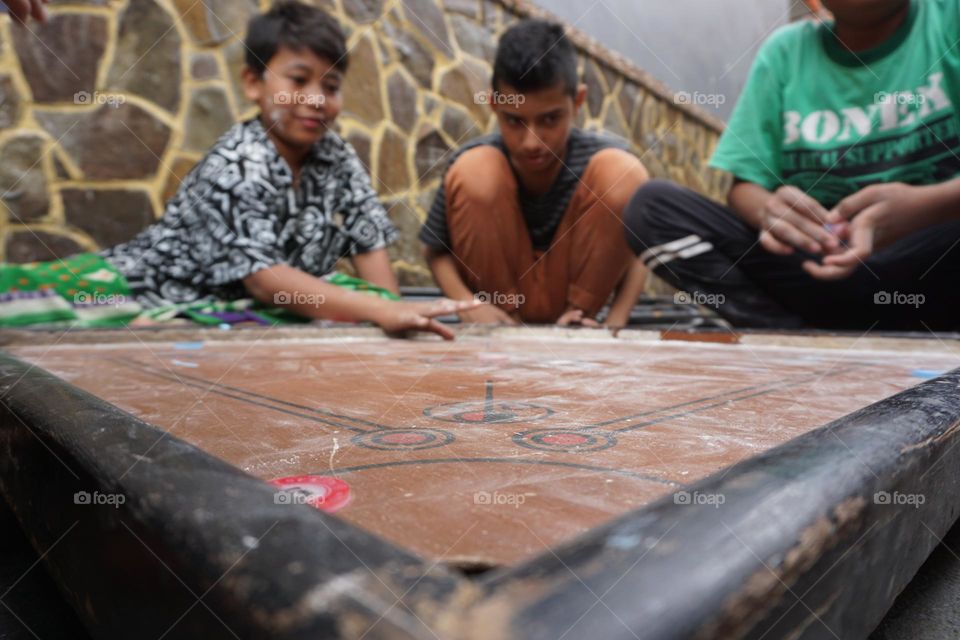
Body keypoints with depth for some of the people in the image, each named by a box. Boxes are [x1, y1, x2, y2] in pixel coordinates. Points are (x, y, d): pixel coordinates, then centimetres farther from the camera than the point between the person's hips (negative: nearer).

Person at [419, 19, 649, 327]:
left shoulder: (601, 161, -16)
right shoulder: (472, 163, -17)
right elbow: (435, 250, -5)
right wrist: (468, 304, -23)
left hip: (573, 293, 0)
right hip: (502, 295, 0)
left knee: (623, 171, -22)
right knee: (474, 169, -25)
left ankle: (579, 314, -8)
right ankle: (503, 318, -9)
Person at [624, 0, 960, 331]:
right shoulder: (785, 51, 5)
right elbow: (745, 187, 1)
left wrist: (921, 206, -30)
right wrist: (769, 211, -22)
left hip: (931, 263, -2)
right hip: (817, 259, 2)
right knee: (652, 206, -14)